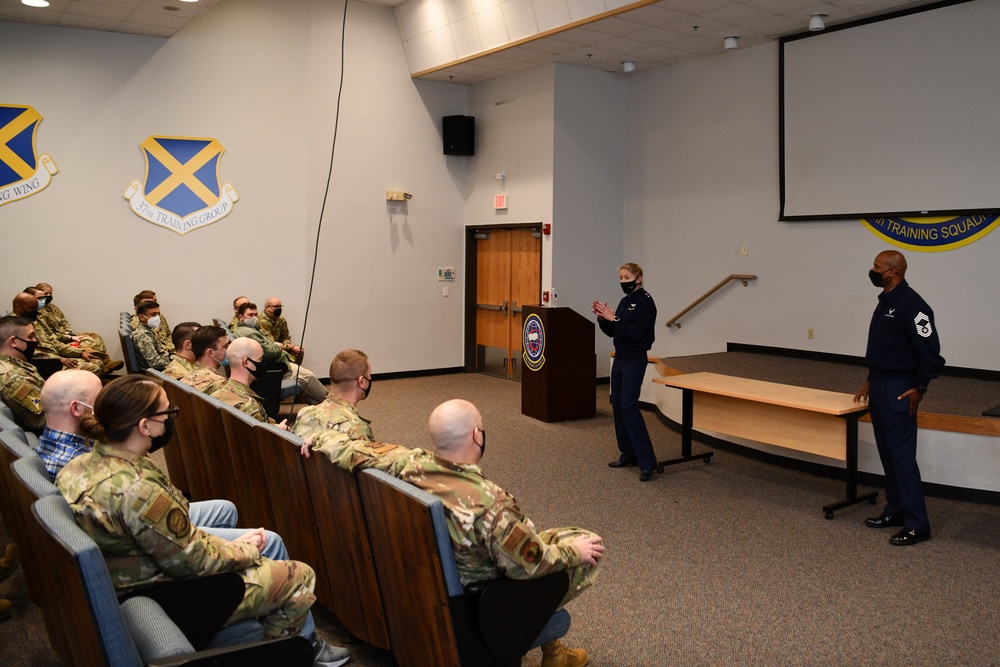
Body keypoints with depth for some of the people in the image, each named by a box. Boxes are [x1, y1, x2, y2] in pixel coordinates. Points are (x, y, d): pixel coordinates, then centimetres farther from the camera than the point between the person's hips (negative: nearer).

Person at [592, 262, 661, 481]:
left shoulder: (645, 301, -11)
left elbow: (635, 332, -21)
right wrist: (603, 318, -2)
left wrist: (613, 318, -20)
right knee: (617, 405, 10)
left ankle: (647, 461, -15)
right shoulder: (625, 301, 13)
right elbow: (612, 332, 14)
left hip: (634, 361, -9)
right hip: (619, 359, 9)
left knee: (629, 407, -16)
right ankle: (628, 454, 19)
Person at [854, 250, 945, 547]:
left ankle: (917, 524, -4)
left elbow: (930, 350, -19)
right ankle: (896, 511, 23)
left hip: (899, 390, -10)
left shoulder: (911, 304, -17)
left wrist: (919, 388, -16)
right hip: (880, 386, 10)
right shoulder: (885, 301, 14)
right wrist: (871, 380, 20)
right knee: (887, 452, 14)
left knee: (902, 453, -9)